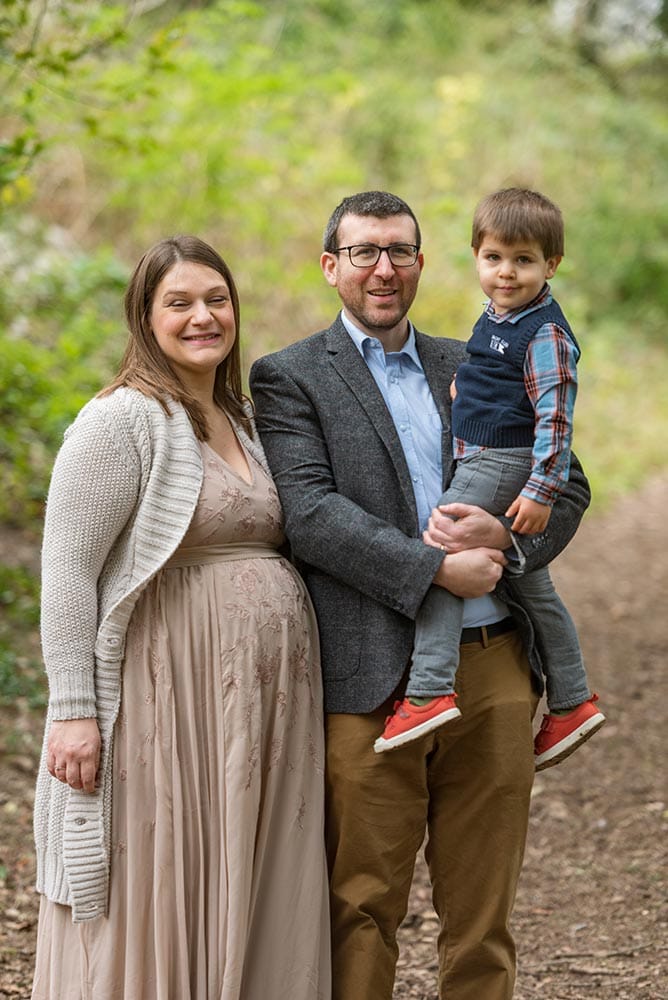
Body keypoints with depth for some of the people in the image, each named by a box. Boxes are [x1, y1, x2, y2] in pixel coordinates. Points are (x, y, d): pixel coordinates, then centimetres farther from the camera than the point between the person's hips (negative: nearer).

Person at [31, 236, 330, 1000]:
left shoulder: (244, 421, 16)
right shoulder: (121, 421, -8)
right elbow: (67, 573, -13)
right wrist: (73, 710, -18)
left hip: (261, 703, 7)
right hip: (168, 700, -7)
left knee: (247, 902, 10)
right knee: (154, 905, -2)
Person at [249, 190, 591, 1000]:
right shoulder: (290, 378, 3)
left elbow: (566, 483, 14)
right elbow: (310, 513, -11)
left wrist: (505, 533, -8)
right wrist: (434, 568, -18)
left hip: (494, 668, 4)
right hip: (374, 679, -4)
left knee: (481, 908, 10)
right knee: (362, 906, 1)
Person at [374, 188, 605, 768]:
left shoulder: (547, 334, -15)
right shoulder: (496, 319, 13)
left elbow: (555, 417, -19)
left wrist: (542, 491, -22)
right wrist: (466, 390, 17)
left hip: (500, 466, -10)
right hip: (479, 461, 10)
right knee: (530, 584, 15)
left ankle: (429, 692, -21)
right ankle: (571, 703, 23)